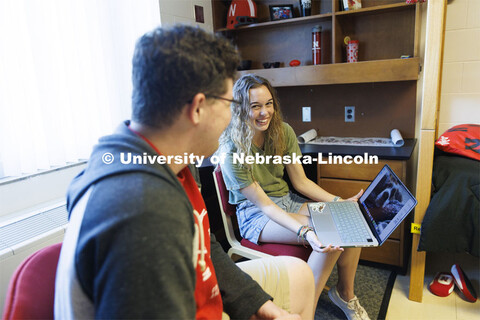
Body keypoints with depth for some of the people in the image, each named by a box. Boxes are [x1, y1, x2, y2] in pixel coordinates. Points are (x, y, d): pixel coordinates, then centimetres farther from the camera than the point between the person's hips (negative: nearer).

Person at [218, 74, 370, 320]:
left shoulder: (283, 132, -3)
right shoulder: (232, 151, -20)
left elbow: (301, 181, 3)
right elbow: (264, 205, -20)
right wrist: (304, 232, -33)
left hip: (287, 201, 6)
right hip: (256, 215, -6)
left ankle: (346, 293, 10)